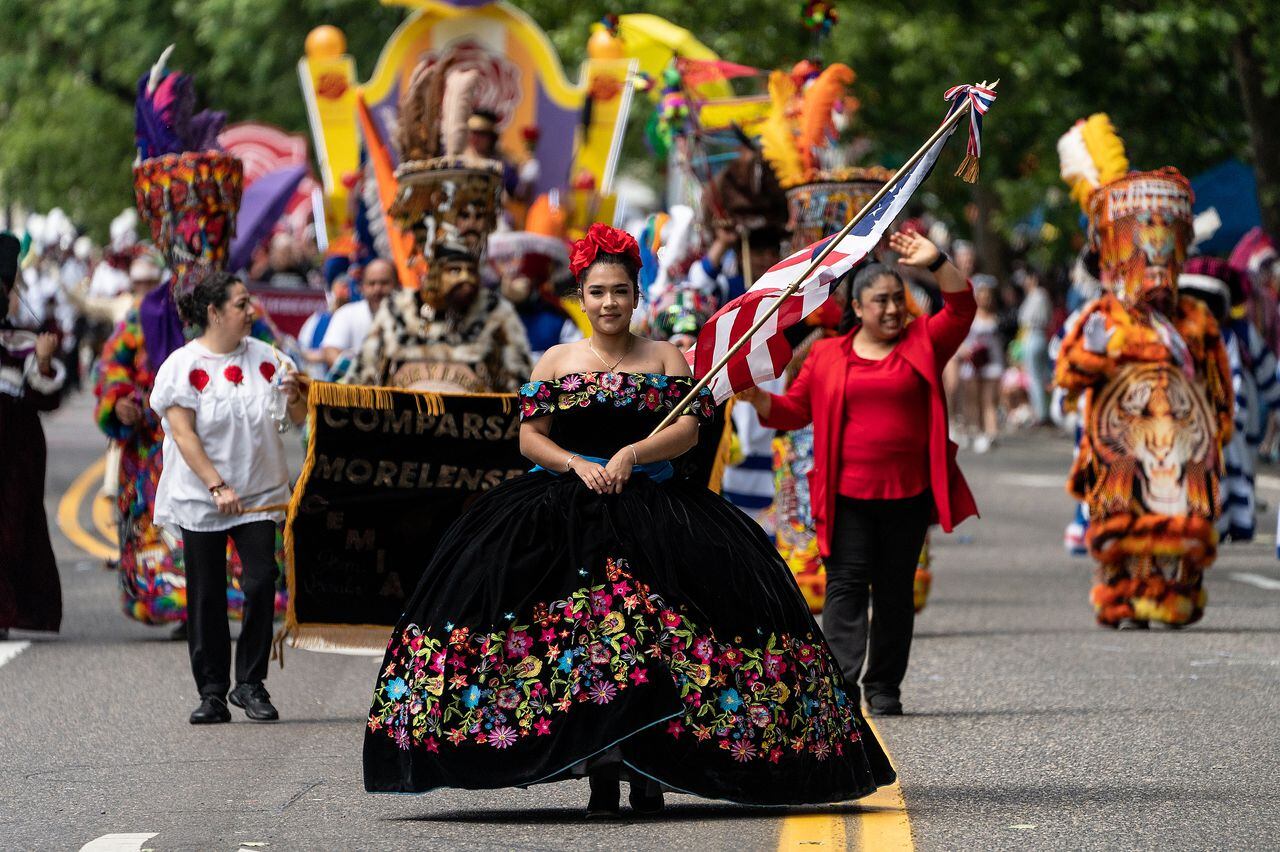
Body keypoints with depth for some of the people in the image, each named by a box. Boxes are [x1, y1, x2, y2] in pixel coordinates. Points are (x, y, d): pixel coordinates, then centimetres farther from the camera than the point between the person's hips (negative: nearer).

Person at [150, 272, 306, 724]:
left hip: (260, 495, 2)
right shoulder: (184, 365, -6)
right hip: (200, 496, -2)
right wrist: (217, 488, -19)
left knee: (261, 582, -10)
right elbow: (183, 435, -11)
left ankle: (250, 685, 1)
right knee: (206, 596, 2)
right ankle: (212, 692, 10)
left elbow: (298, 418, 12)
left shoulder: (265, 357, 5)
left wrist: (293, 396, -11)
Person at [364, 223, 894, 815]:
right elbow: (531, 437, 8)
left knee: (650, 631, -19)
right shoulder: (556, 361, 13)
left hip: (653, 504, 0)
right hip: (567, 505, 0)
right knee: (578, 631, -18)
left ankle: (647, 771, -14)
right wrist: (578, 465, -10)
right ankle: (598, 770, -16)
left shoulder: (665, 358, 11)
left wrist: (631, 454, -14)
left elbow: (688, 429, 1)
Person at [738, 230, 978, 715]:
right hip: (847, 493, -1)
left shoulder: (922, 344, 9)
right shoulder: (826, 356, 9)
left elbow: (961, 309, -1)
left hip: (908, 493, 1)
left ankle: (884, 687, 11)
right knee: (846, 585, -7)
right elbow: (793, 410, 12)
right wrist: (757, 398, -6)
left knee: (895, 590, 5)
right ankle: (840, 683, -12)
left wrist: (937, 264, -13)